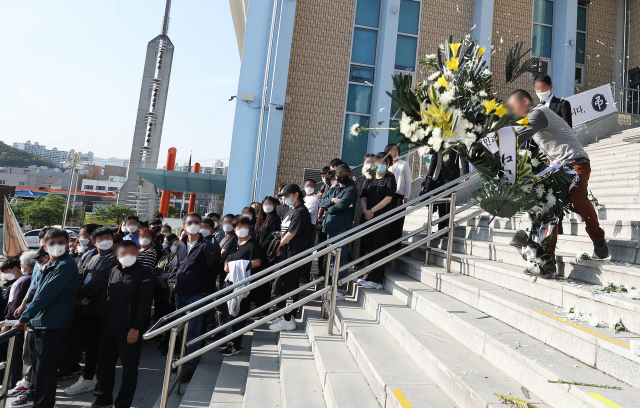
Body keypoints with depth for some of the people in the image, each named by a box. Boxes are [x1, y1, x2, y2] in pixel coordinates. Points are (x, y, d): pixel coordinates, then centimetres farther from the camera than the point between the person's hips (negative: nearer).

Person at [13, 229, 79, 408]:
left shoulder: (67, 265, -18)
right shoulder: (48, 266, 12)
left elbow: (47, 294, -20)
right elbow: (37, 290, 19)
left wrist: (25, 317, -15)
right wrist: (27, 315, 12)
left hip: (53, 324, -9)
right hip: (39, 321, 9)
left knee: (45, 364, 0)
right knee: (36, 360, 24)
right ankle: (35, 393, 44)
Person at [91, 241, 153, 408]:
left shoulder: (143, 272, -10)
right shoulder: (113, 271, 10)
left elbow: (145, 301, -14)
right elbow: (107, 296, 16)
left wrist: (136, 327, -17)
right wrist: (104, 320, 11)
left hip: (130, 329, -6)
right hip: (109, 326, 6)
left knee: (129, 367, 5)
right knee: (103, 364, 15)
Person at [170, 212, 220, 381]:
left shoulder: (207, 246, -8)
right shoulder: (181, 245, 11)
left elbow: (213, 270, -7)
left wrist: (207, 290, -5)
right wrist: (176, 282, 15)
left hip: (196, 294, -6)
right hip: (180, 293, 7)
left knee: (193, 330, -4)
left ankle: (190, 364, 3)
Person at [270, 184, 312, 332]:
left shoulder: (301, 212, -13)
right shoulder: (290, 210, 17)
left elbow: (291, 233, -17)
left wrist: (279, 246, -5)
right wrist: (280, 247, 2)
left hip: (294, 254, -10)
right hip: (286, 253, 10)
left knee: (289, 287, -4)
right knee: (280, 286, 15)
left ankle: (288, 321, 5)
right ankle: (285, 315, 28)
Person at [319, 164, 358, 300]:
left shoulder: (351, 189, -3)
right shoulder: (333, 189, 21)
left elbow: (342, 204, -17)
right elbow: (322, 202, 13)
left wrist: (330, 209, 0)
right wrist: (332, 200, -6)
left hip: (342, 228, -8)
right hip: (330, 227, 8)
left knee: (341, 260, -8)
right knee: (332, 259, 13)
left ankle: (341, 290, -4)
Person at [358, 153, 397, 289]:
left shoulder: (390, 180, 2)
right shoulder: (369, 181, 18)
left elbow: (388, 199, -8)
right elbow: (363, 197, 9)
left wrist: (372, 211, -12)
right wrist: (365, 211, -10)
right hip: (367, 219, 5)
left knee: (378, 249, -5)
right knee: (369, 248, 9)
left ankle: (376, 280, -3)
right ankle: (370, 276, 19)